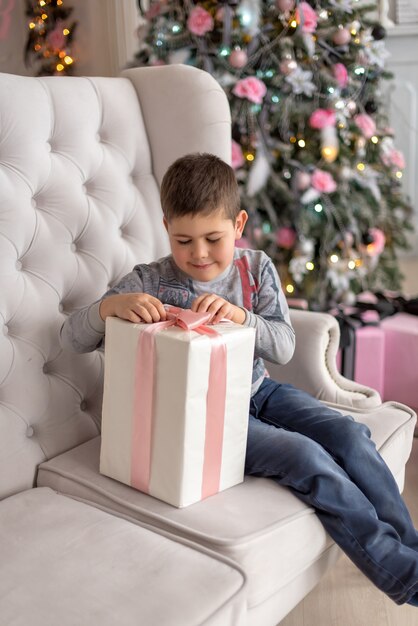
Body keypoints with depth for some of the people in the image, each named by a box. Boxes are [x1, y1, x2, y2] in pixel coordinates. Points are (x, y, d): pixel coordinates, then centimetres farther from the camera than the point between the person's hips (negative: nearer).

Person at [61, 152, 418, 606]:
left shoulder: (256, 268, -1)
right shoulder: (149, 282, -9)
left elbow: (284, 347, -7)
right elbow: (72, 338, -10)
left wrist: (241, 316, -27)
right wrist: (110, 306, -33)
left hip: (258, 391, 5)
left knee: (350, 435, -14)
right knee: (306, 457, -24)